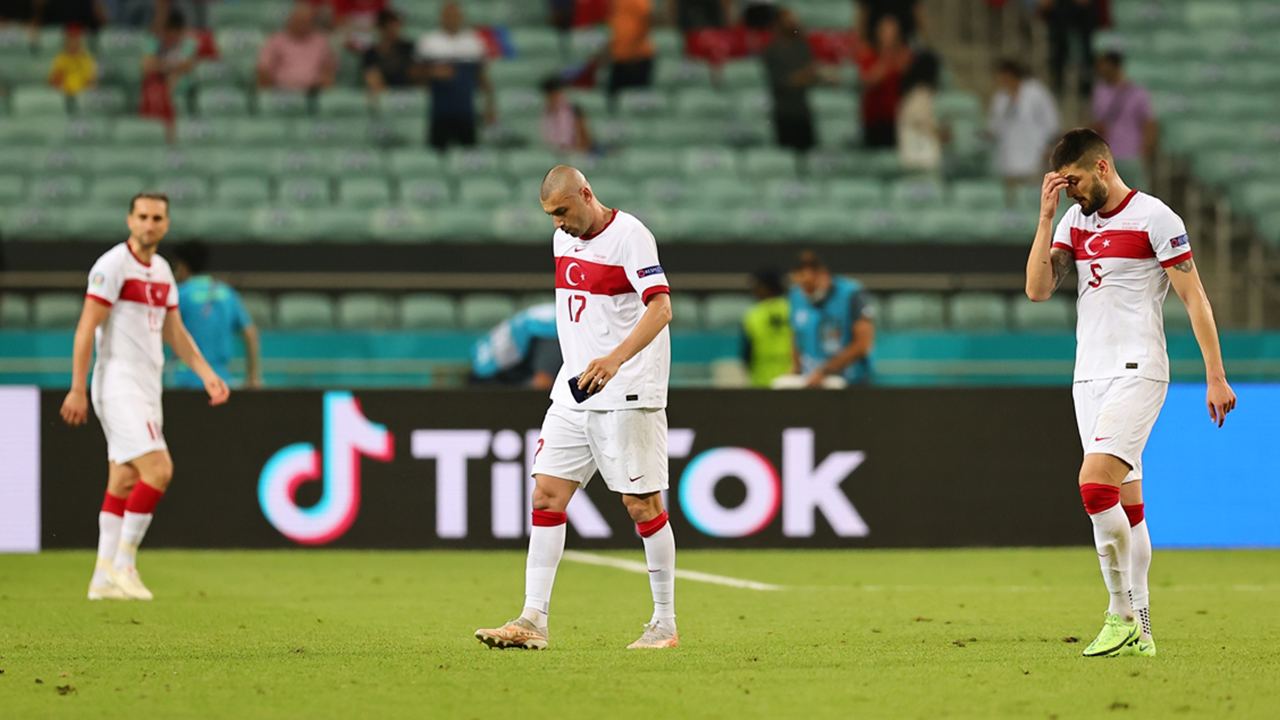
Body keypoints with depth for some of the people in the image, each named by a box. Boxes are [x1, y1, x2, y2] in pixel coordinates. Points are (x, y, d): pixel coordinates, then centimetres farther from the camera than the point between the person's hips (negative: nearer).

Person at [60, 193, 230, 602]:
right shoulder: (113, 266, -10)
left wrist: (207, 374, 11)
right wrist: (78, 389, -18)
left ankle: (104, 578, 10)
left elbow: (174, 332, 22)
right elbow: (87, 328, -13)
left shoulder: (162, 272, 15)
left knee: (124, 482, 7)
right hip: (118, 384, -8)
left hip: (148, 385, 8)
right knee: (158, 469, -17)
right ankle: (122, 565, -9)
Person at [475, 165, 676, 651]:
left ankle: (665, 623, 6)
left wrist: (616, 358, -35)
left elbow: (660, 307, -22)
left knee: (641, 503, -4)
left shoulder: (629, 236, -12)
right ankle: (533, 620, -1)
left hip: (628, 393, -7)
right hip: (574, 392, 8)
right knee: (547, 494, -1)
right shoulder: (564, 238, 12)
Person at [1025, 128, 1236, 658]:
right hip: (1089, 375, 7)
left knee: (1095, 483, -21)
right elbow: (1037, 290, 4)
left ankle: (1122, 613, -15)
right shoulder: (1074, 221, 13)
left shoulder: (1153, 217, -7)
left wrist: (1215, 376, -8)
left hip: (1136, 371, -7)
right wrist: (1046, 216, -2)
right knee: (1125, 502, 6)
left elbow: (1195, 299, -6)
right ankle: (1138, 630, 8)